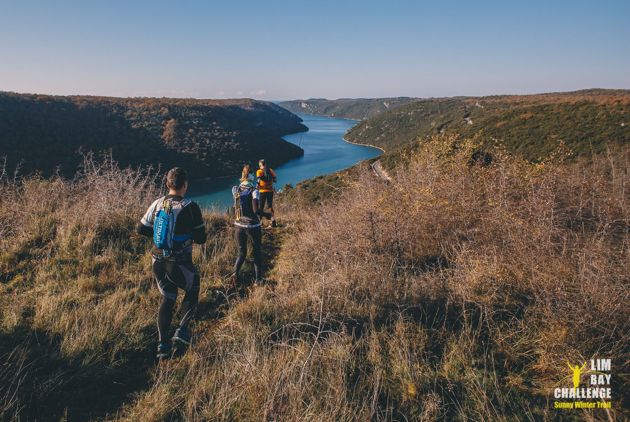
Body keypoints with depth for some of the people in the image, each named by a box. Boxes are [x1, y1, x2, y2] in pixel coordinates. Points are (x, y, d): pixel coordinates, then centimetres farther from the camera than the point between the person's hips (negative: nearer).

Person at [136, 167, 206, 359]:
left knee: (167, 299, 21)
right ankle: (182, 330, 12)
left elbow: (140, 229, 9)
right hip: (180, 265, -5)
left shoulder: (157, 204, -1)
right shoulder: (190, 207, -16)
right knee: (192, 291, 23)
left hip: (158, 262, 5)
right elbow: (201, 239, -9)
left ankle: (163, 345, 22)